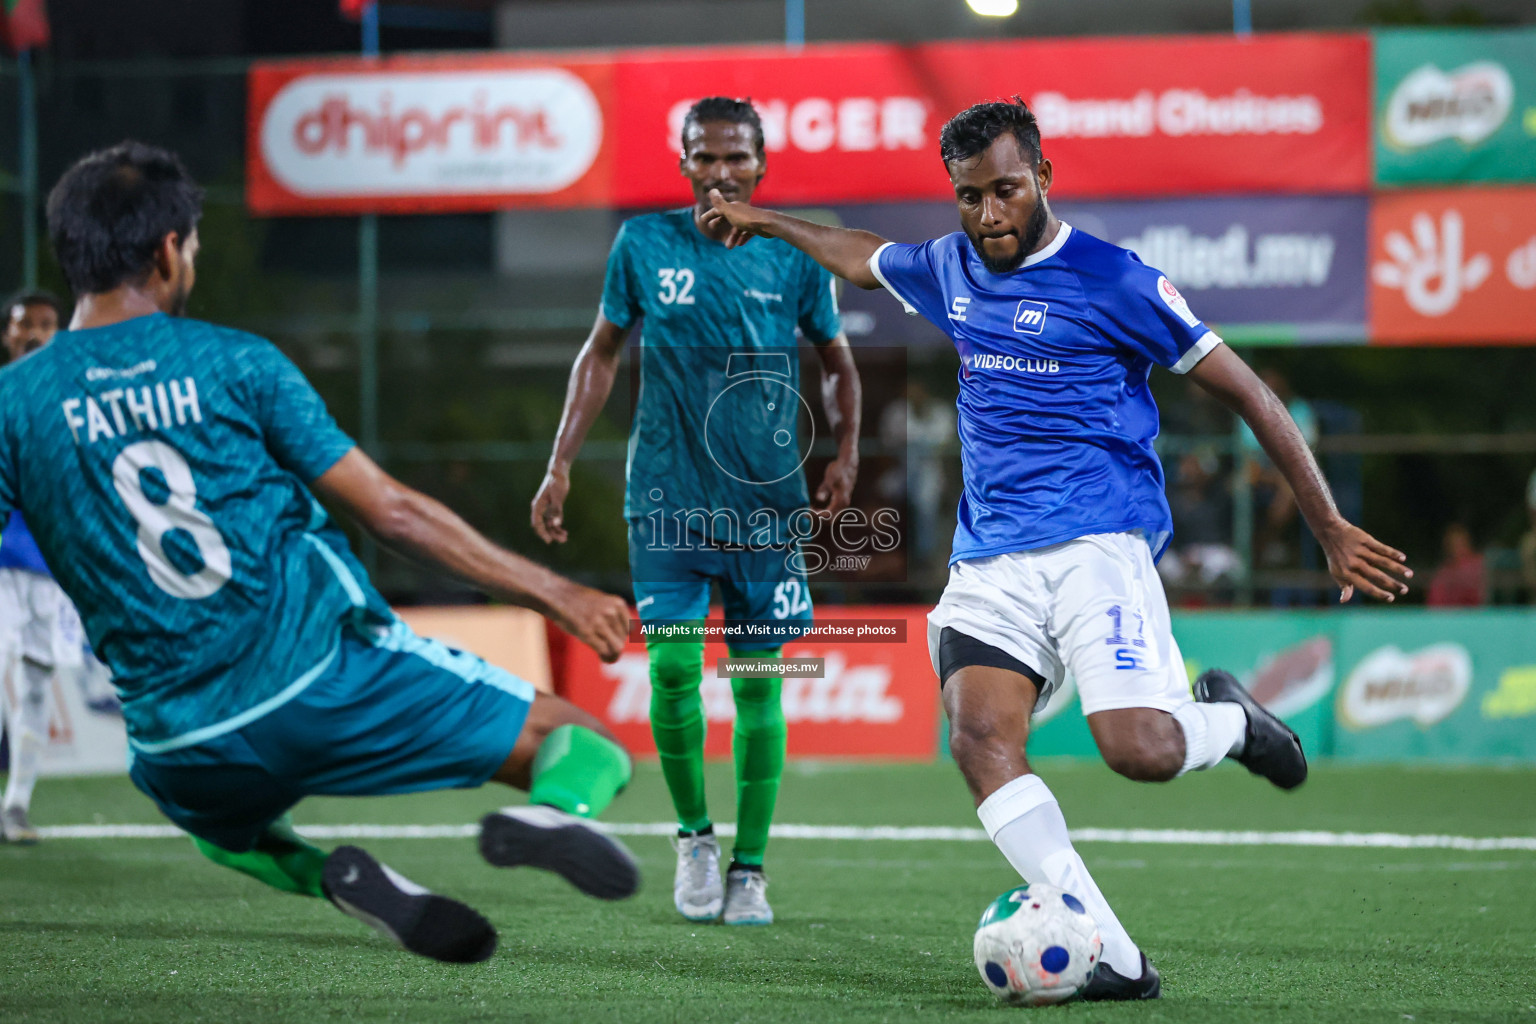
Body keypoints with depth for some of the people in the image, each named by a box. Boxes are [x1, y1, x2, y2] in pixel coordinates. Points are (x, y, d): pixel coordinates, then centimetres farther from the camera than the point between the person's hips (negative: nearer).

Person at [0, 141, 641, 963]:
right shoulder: (233, 362, -3)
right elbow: (388, 511, -2)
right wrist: (553, 594, 5)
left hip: (188, 751, 3)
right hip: (321, 674, -2)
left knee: (218, 823, 39)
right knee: (582, 743, 6)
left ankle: (331, 877, 6)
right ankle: (554, 809, -31)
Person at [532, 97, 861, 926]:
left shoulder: (794, 257, 1)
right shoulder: (644, 244, 0)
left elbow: (837, 360, 13)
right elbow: (602, 351, 10)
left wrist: (846, 452, -3)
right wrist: (560, 466, 5)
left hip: (767, 499, 1)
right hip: (668, 493, -1)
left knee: (757, 677, 0)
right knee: (672, 662, -11)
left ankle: (748, 869, 10)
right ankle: (693, 836, 12)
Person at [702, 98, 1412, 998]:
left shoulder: (1113, 282, -3)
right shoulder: (951, 270, 15)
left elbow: (1249, 395, -1)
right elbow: (862, 257, 40)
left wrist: (1332, 532, -3)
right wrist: (767, 222, 47)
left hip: (1096, 547, -5)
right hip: (987, 566, 5)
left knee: (1140, 752, -25)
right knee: (980, 741, -21)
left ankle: (1228, 720, 13)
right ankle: (1112, 958, -24)